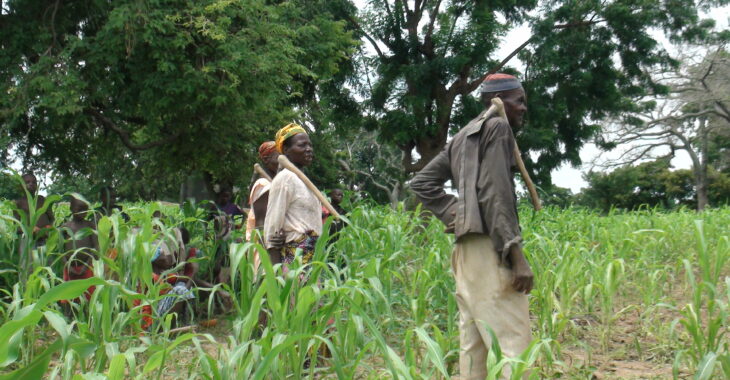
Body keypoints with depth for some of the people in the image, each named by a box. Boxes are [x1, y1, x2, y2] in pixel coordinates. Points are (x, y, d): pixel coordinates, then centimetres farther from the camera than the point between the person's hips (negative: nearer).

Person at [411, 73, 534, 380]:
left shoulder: (462, 137, 22)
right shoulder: (498, 127, -3)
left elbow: (422, 181, 22)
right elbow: (496, 193, -15)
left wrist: (452, 212, 12)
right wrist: (516, 253, -17)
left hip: (465, 249, 9)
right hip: (490, 248, -9)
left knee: (473, 344, 10)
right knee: (512, 344, -12)